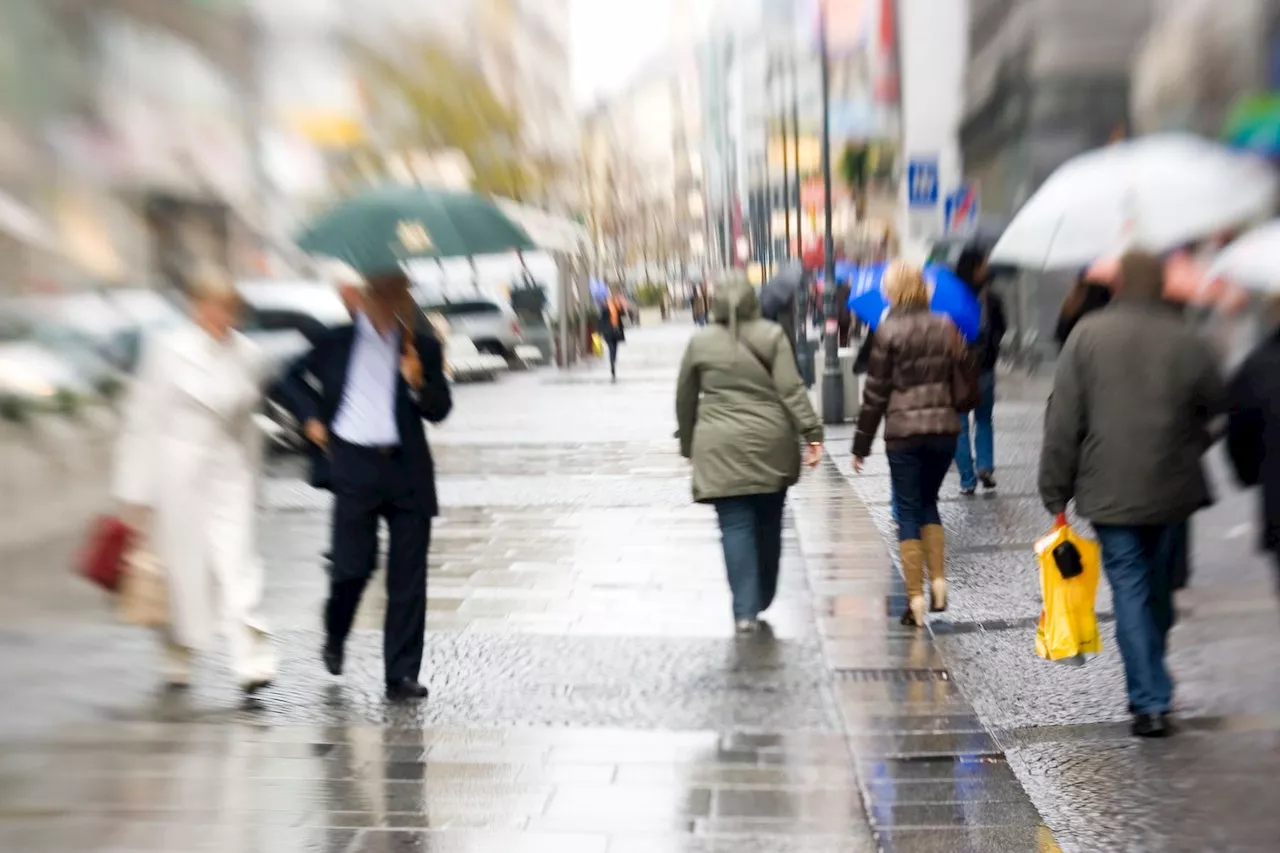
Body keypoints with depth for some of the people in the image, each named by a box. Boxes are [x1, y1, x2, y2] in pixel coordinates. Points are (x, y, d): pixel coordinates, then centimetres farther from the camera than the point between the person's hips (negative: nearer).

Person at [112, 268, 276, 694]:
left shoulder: (246, 354, 4)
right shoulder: (167, 349, -5)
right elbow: (144, 418, -3)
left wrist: (250, 476, 15)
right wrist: (136, 491, -4)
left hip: (229, 470, 2)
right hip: (179, 469, -2)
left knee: (237, 561, -7)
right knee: (182, 565, 7)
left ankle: (252, 661, -10)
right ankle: (178, 658, 27)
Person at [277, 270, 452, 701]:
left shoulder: (422, 346, 6)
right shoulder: (338, 341, 6)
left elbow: (439, 411, 4)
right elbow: (294, 379, 19)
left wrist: (419, 382, -14)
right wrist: (310, 418, 4)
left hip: (407, 470, 1)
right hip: (354, 466, -1)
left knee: (408, 576, 1)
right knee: (354, 565, -3)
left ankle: (402, 675, 10)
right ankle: (334, 638, 29)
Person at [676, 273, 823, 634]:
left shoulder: (699, 342, 5)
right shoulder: (771, 335, 1)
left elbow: (685, 400, 11)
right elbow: (791, 390, -7)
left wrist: (688, 445, 22)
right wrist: (812, 433, -6)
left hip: (721, 448, -1)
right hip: (770, 445, 1)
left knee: (736, 527, -1)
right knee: (768, 526, 14)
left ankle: (745, 611, -10)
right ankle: (761, 601, 27)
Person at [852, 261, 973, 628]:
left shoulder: (888, 331, -7)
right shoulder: (945, 327, 4)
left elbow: (875, 392, -6)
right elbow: (969, 372, 1)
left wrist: (862, 443, 0)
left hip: (903, 432, -3)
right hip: (944, 428, 4)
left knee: (908, 510, 4)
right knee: (928, 502, 20)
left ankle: (915, 598, 3)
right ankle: (938, 582, 13)